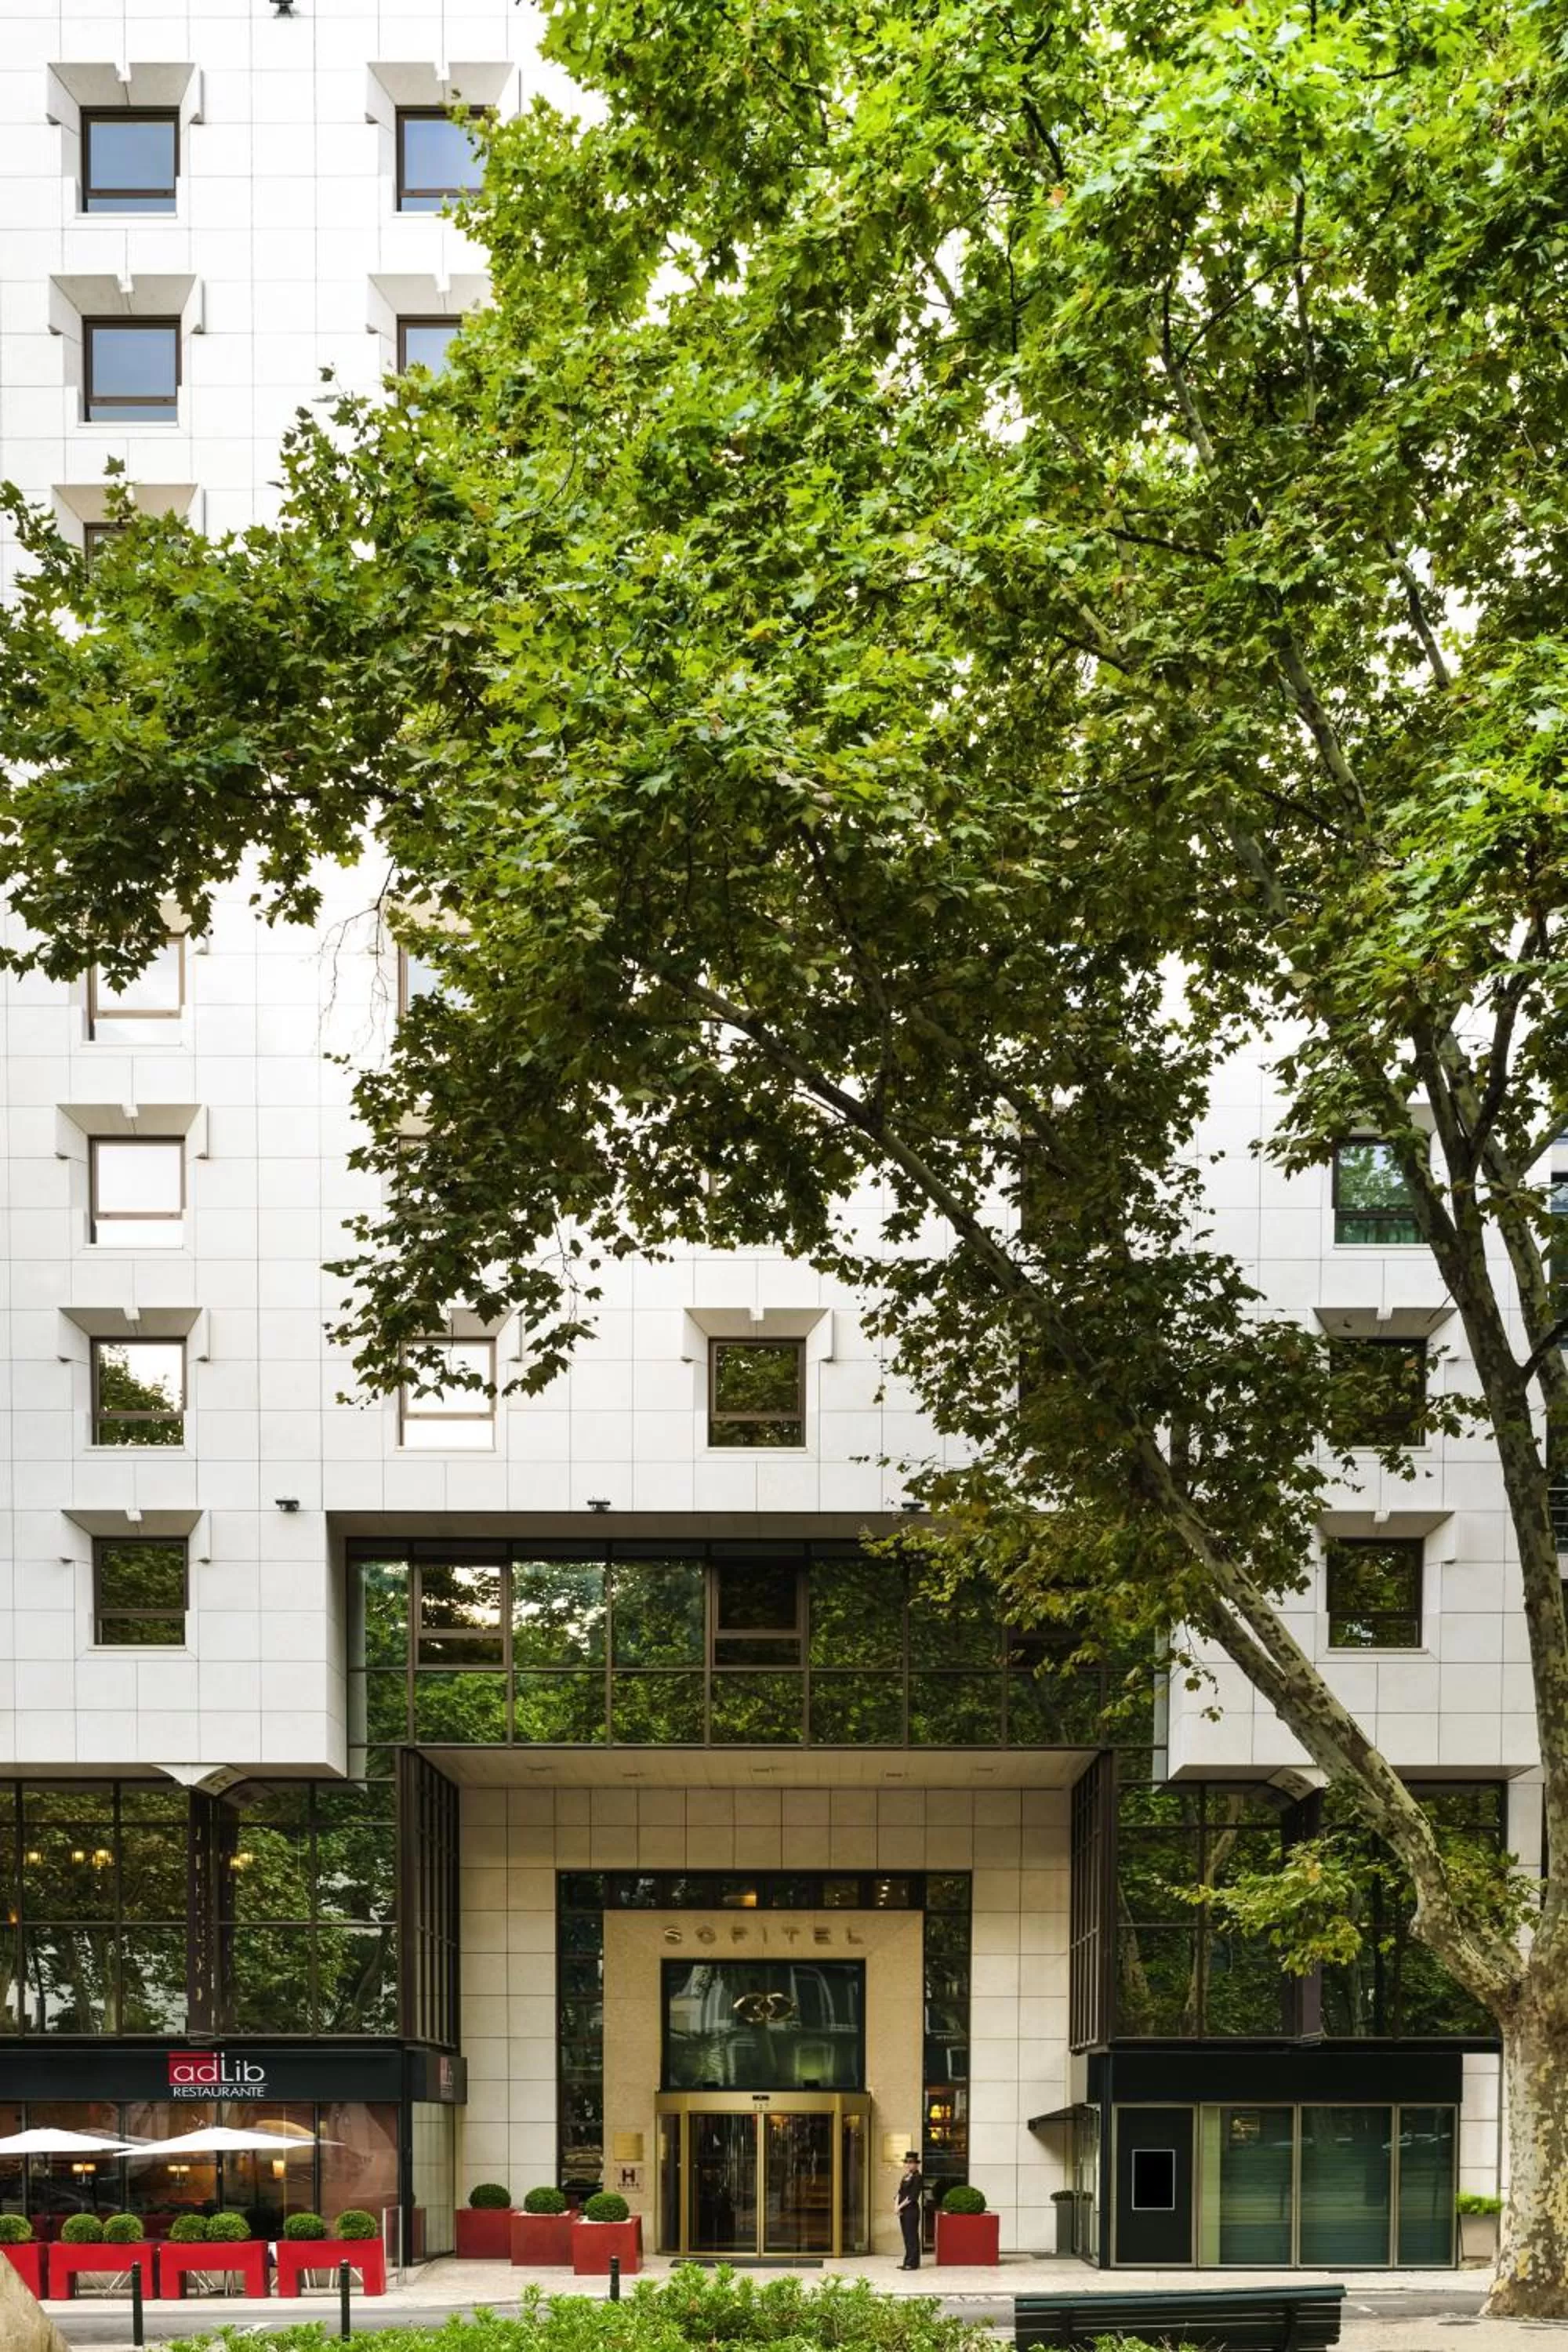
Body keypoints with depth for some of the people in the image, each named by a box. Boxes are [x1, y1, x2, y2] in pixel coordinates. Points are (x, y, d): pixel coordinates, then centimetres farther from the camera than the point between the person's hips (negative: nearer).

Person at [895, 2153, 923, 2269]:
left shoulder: (917, 2178, -8)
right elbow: (900, 2192, 13)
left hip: (912, 2210, -8)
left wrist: (900, 2206, -13)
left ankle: (913, 2263, -4)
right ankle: (907, 2262, 14)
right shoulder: (905, 2177, 17)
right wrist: (896, 2205, -4)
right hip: (903, 2211, 8)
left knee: (912, 2236, -6)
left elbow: (913, 2196, -14)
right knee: (907, 2237, 10)